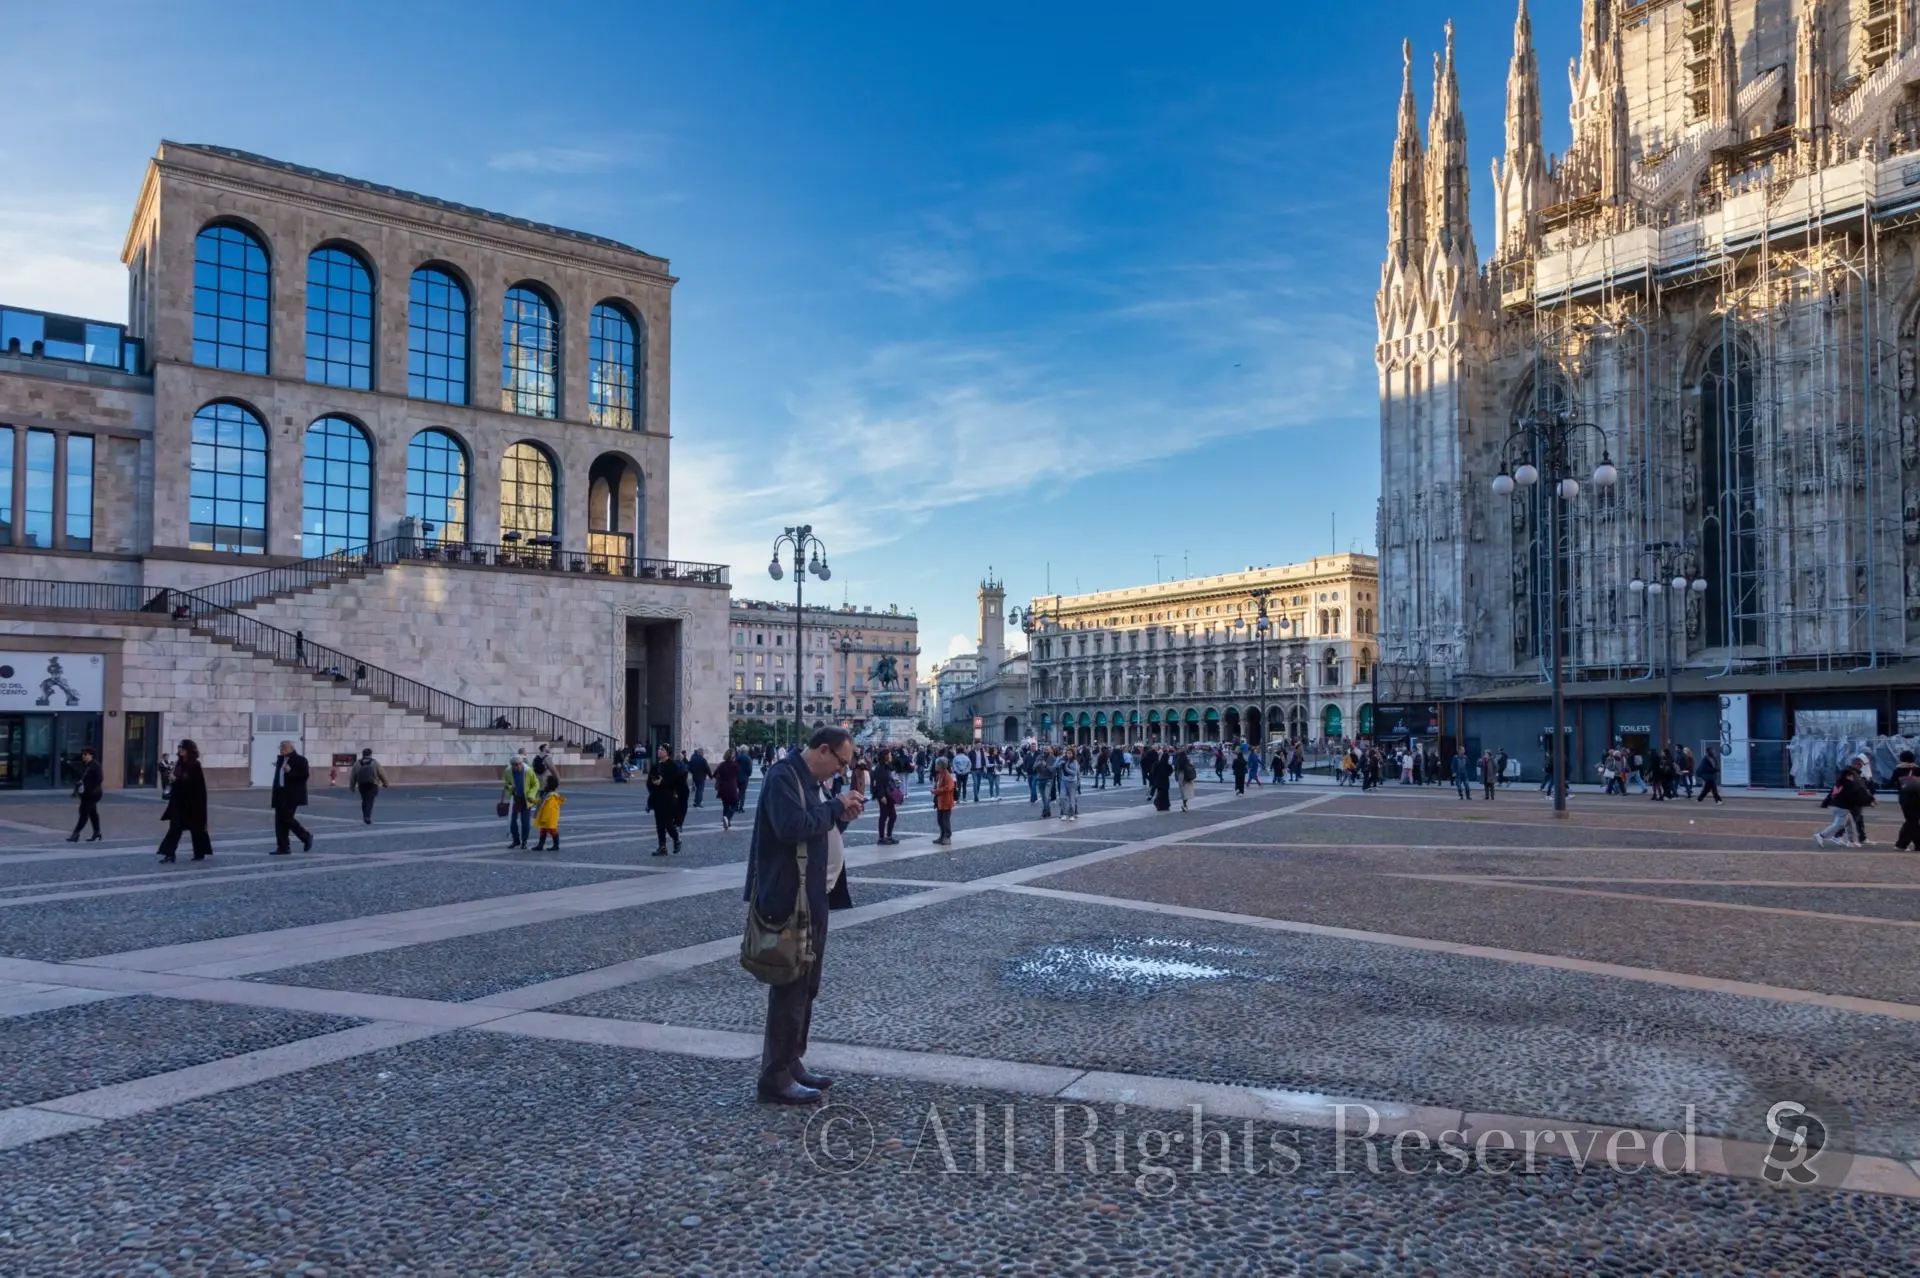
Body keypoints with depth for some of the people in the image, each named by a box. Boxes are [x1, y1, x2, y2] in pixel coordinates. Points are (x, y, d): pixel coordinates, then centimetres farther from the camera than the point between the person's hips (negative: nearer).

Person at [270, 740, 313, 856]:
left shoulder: (300, 760, -7)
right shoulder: (280, 759, 16)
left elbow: (304, 775, -16)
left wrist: (290, 772, -24)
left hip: (292, 796, -8)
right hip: (281, 796, 8)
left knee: (288, 819, -12)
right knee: (280, 821, 3)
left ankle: (306, 838, 8)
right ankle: (283, 847, 5)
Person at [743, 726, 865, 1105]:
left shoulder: (813, 780, 14)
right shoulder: (783, 776, -17)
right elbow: (793, 826, -31)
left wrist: (841, 816, 1)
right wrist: (835, 806, -19)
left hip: (812, 899, 10)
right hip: (787, 901, -10)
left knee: (805, 988, 17)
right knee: (789, 989, -3)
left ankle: (792, 1064, 28)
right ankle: (775, 1079, 6)